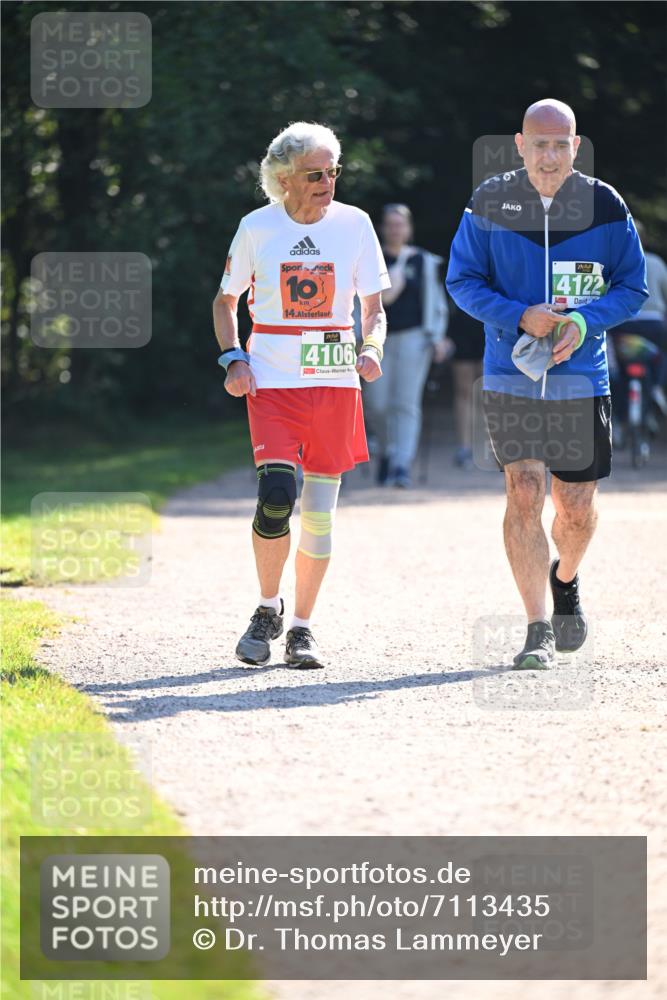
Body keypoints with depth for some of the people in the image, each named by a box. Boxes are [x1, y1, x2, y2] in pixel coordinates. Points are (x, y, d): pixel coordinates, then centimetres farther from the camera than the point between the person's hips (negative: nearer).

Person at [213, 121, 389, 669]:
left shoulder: (354, 224, 2)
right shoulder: (257, 228, 1)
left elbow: (374, 308, 9)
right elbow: (226, 300, 14)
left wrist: (371, 349, -11)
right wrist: (233, 358, -2)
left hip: (334, 379, 2)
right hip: (272, 378, -1)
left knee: (319, 511, 2)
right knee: (276, 497, -16)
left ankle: (302, 627, 15)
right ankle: (268, 608, 7)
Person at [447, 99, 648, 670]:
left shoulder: (605, 206, -2)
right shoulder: (490, 204, -3)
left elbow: (632, 288, 4)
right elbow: (463, 280, 1)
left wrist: (583, 322, -15)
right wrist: (520, 317, -15)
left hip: (582, 380, 1)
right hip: (511, 377, -1)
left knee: (577, 508, 5)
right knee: (524, 494, -12)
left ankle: (565, 579, 40)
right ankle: (539, 630, -6)